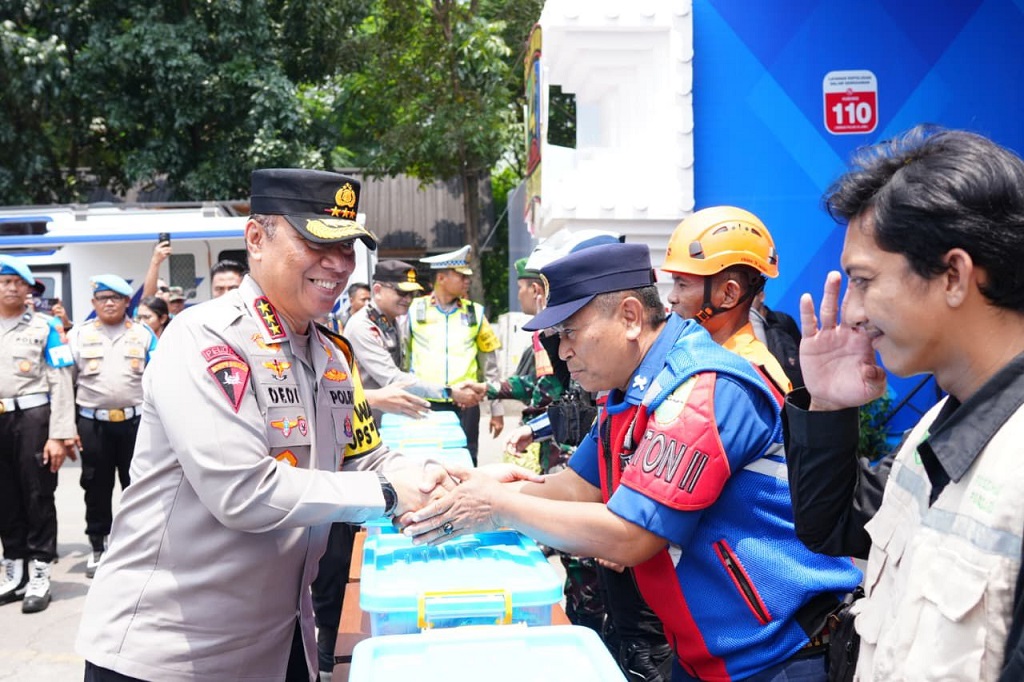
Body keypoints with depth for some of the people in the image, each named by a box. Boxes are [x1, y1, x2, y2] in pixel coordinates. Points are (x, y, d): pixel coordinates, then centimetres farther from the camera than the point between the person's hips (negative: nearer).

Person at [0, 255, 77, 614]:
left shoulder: (46, 326, 2)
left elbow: (61, 382, -4)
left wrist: (59, 434, -11)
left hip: (33, 417, -3)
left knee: (38, 497, 2)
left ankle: (39, 574, 10)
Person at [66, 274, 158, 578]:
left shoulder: (144, 334, 5)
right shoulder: (78, 335, 5)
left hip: (135, 422, 0)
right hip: (93, 424, 0)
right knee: (96, 487, 8)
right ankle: (98, 546, 20)